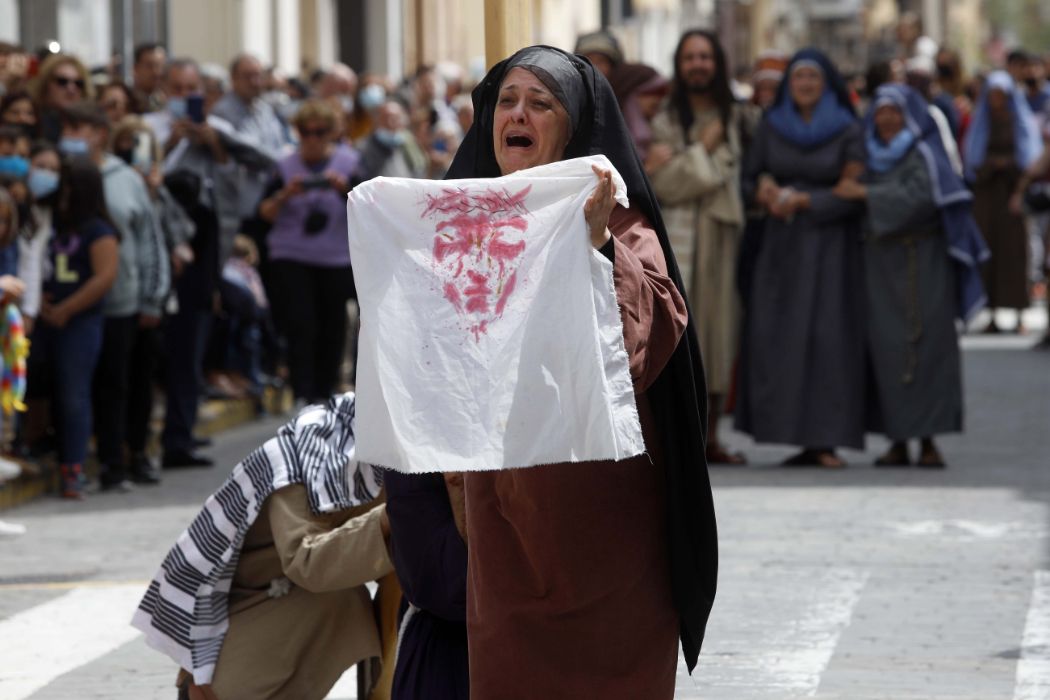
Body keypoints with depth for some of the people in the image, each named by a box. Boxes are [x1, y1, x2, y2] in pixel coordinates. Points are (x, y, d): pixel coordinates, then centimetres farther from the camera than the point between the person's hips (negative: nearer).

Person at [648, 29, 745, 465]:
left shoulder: (734, 118, 12)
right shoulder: (665, 121, 6)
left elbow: (727, 171, 2)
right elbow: (662, 186, -5)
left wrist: (678, 164, -4)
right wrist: (702, 152, -4)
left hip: (722, 234, 3)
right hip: (679, 237, -3)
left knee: (719, 329, 2)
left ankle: (710, 436, 7)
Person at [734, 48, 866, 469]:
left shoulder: (848, 132, -1)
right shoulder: (770, 127, 9)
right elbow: (750, 178, 11)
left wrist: (804, 201, -15)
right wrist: (763, 190, -11)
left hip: (828, 246, -3)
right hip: (780, 245, 3)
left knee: (826, 336, -8)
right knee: (776, 336, -4)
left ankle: (824, 440, -8)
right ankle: (801, 437, -1)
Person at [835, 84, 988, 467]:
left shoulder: (923, 154, 0)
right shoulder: (873, 156, 16)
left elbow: (917, 197, -17)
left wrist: (864, 193, -18)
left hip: (921, 262, -5)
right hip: (880, 263, 5)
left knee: (926, 345, -7)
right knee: (885, 347, -2)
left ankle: (928, 438, -6)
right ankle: (897, 440, 0)